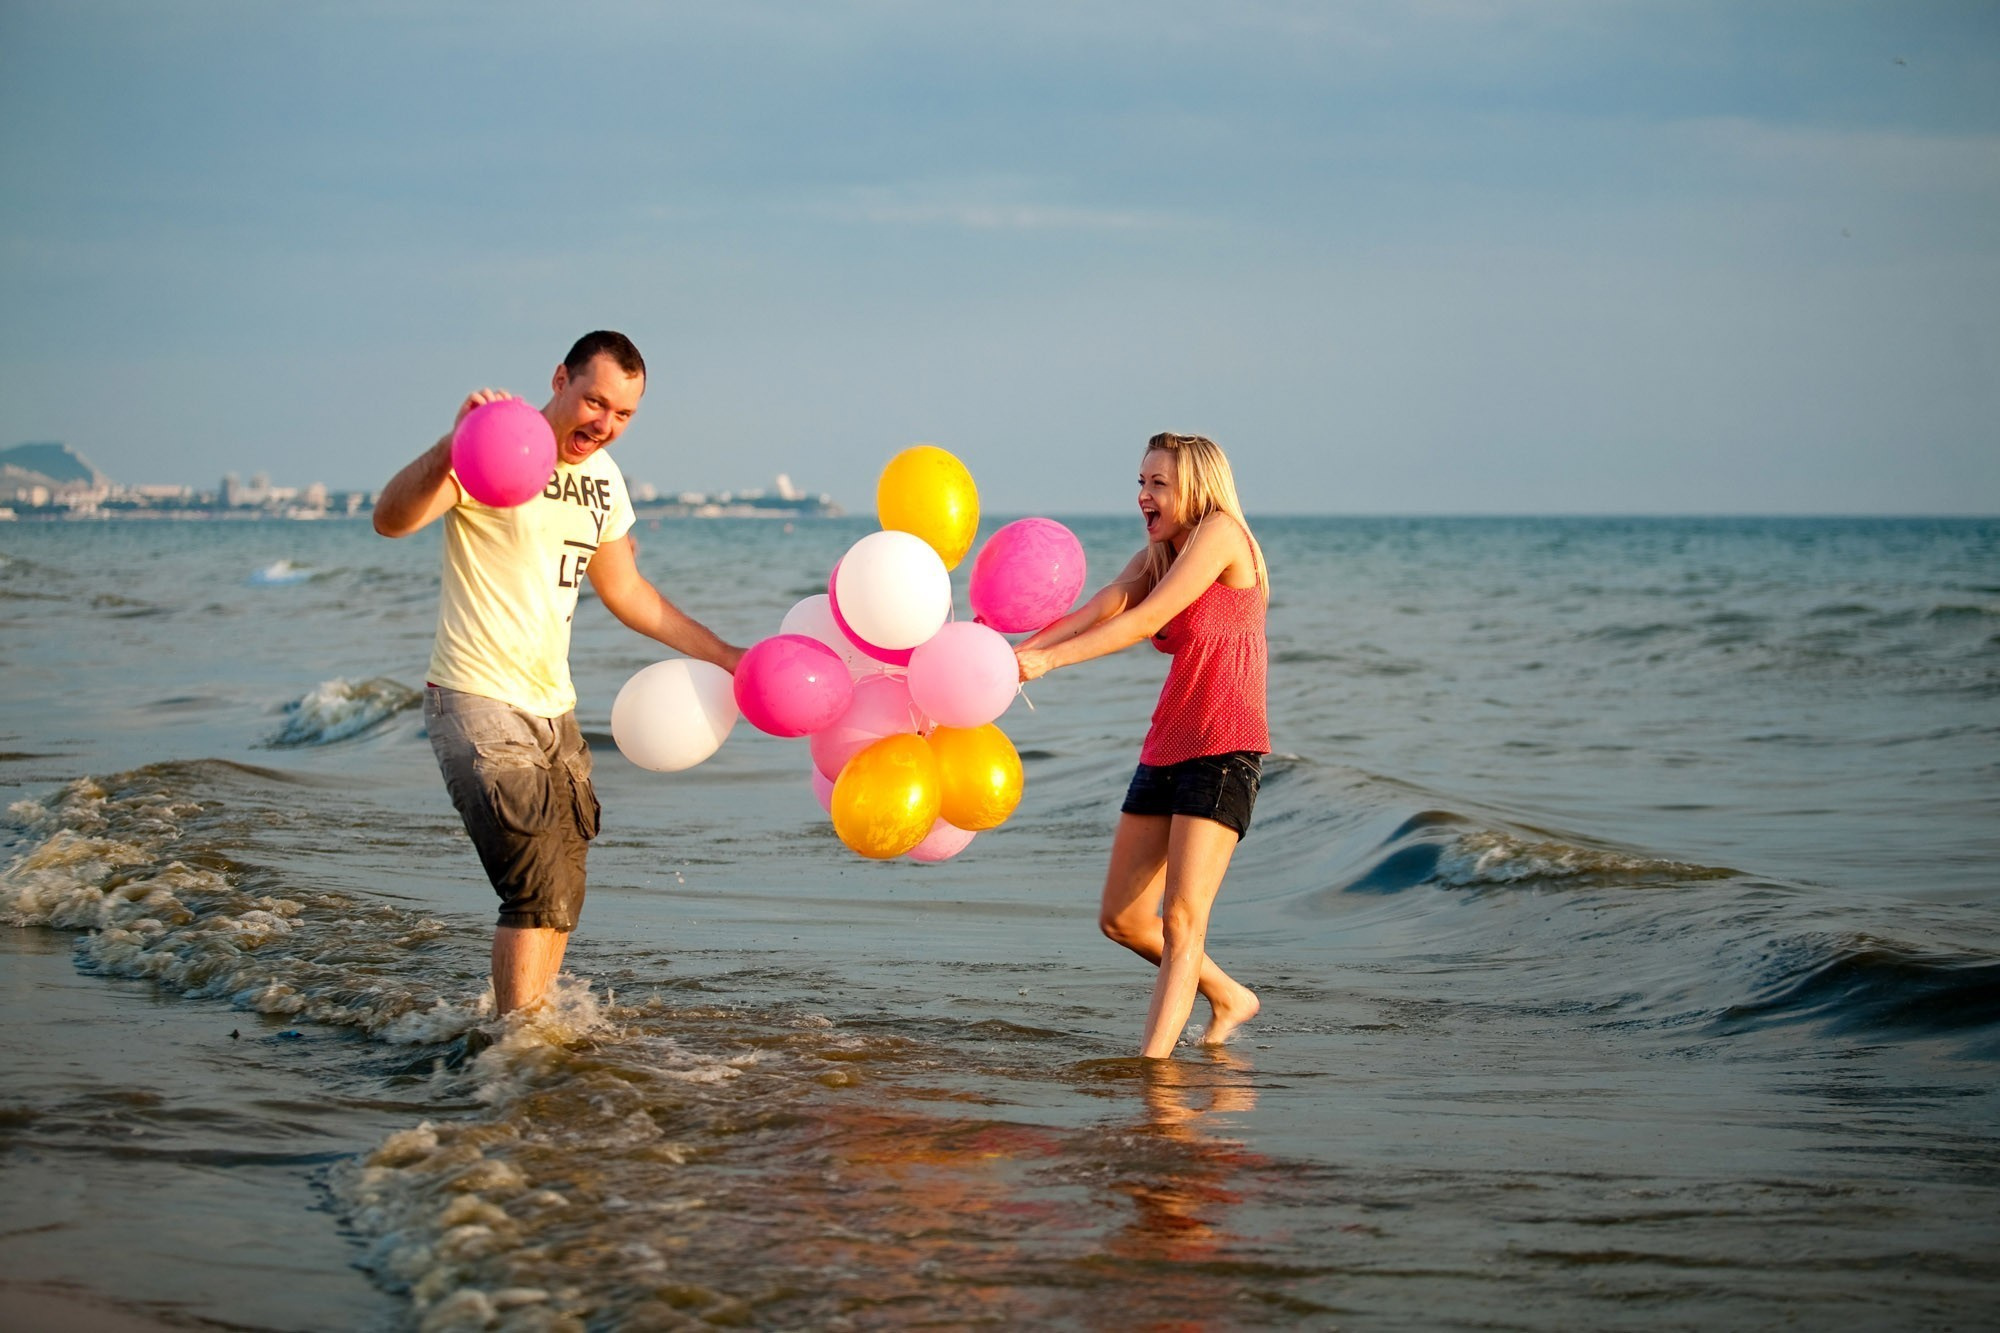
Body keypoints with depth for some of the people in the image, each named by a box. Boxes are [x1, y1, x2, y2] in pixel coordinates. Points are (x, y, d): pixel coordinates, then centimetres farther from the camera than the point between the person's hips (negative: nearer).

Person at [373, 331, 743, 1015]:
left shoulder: (603, 479, 9)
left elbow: (626, 592, 22)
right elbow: (391, 519, -31)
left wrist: (729, 658, 22)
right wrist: (452, 448, -49)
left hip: (553, 709, 8)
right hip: (479, 705, -8)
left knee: (561, 899, 12)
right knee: (540, 892, -17)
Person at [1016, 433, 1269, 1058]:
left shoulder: (1221, 532, -8)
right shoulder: (1157, 556, 16)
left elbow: (1147, 618, -17)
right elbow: (1101, 608, 0)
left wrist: (1050, 658, -23)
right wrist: (1019, 653, -17)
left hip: (1223, 749, -9)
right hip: (1166, 749, 9)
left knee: (1182, 918, -15)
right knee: (1121, 919, 10)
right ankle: (1228, 997, 30)